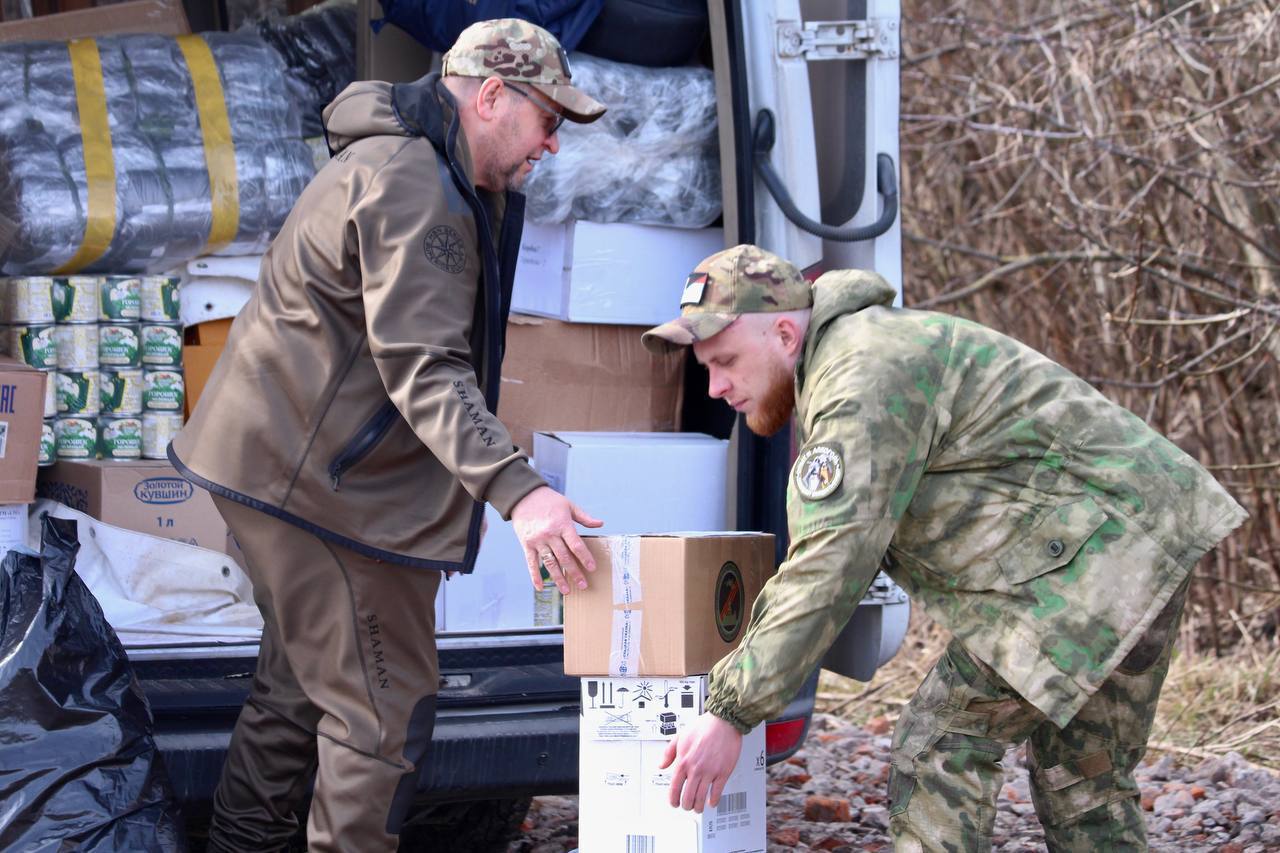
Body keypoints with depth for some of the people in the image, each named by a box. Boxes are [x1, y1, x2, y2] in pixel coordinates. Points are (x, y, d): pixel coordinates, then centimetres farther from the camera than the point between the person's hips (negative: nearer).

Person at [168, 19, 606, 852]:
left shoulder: (451, 179, 15)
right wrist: (515, 488, -40)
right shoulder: (408, 184, -21)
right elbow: (422, 366, -31)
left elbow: (433, 349, 20)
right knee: (385, 709, -8)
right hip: (313, 478, -11)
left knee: (302, 684, 21)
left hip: (289, 462, 11)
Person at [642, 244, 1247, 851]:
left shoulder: (866, 376, -19)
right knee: (1083, 782, 17)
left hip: (1098, 558, -11)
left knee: (944, 744, -10)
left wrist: (730, 713, -25)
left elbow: (833, 568, -26)